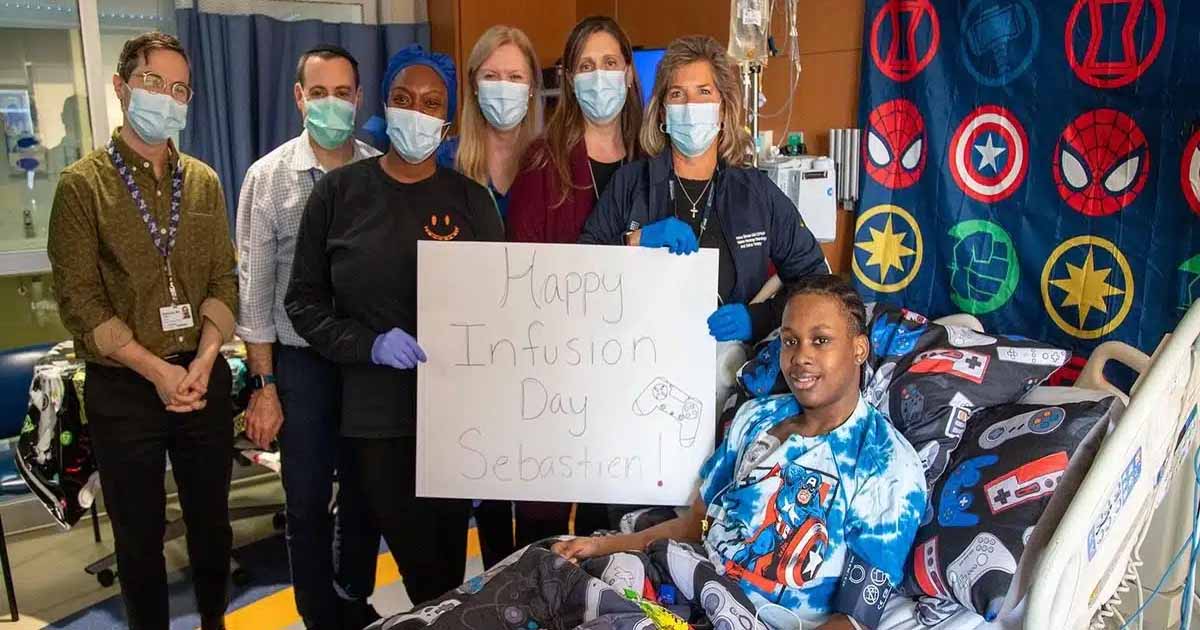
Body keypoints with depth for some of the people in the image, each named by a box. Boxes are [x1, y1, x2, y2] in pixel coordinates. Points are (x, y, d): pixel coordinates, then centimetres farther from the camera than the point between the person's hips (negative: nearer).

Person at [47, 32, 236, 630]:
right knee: (138, 533, 9)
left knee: (211, 519, 15)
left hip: (204, 378, 3)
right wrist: (157, 370, -16)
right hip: (123, 388, -3)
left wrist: (204, 359, -11)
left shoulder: (203, 182, 7)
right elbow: (79, 300, -9)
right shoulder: (82, 184, -4)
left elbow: (223, 280, 4)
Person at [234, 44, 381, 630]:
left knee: (365, 492, 14)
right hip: (302, 359, -1)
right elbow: (255, 287, -4)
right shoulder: (269, 177, -4)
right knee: (307, 502, 9)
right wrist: (264, 385, -5)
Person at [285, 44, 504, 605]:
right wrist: (369, 344, -14)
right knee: (418, 563, 7)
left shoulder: (470, 199, 2)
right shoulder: (338, 192, 0)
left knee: (449, 554, 14)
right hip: (375, 416, -1)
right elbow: (304, 302, 2)